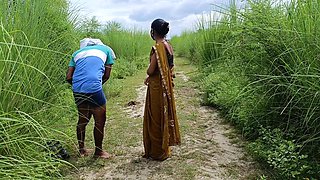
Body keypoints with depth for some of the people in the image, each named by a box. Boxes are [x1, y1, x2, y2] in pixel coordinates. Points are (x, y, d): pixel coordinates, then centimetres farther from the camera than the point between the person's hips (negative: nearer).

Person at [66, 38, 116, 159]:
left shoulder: (77, 53, 24)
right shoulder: (106, 49, 17)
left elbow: (68, 77, 13)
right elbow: (106, 75, 14)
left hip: (77, 90, 5)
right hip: (94, 88, -4)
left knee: (83, 120, 21)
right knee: (100, 121, 12)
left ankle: (81, 149, 34)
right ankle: (98, 151, 24)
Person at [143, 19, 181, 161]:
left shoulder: (157, 48, -20)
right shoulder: (168, 46, 7)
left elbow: (151, 70, -20)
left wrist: (148, 73, 4)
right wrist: (149, 78, 14)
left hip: (157, 87, -9)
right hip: (167, 86, 9)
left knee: (156, 118, 4)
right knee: (164, 116, 18)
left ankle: (158, 152, 19)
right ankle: (164, 149, 33)